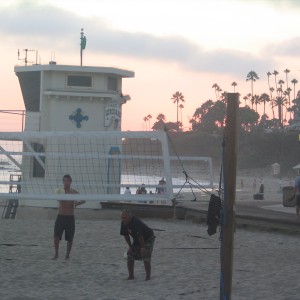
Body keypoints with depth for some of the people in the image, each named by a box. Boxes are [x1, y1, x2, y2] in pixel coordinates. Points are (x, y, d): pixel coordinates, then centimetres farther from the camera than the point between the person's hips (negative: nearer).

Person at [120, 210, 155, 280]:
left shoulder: (136, 223, -35)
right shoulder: (123, 223, -11)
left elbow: (140, 236, -33)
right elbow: (125, 235, 0)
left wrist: (142, 247, -29)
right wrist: (130, 246, -3)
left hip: (147, 239, -7)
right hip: (136, 240, 7)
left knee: (146, 259, -15)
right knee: (130, 256, -1)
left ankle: (148, 277, -5)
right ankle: (131, 276, 8)